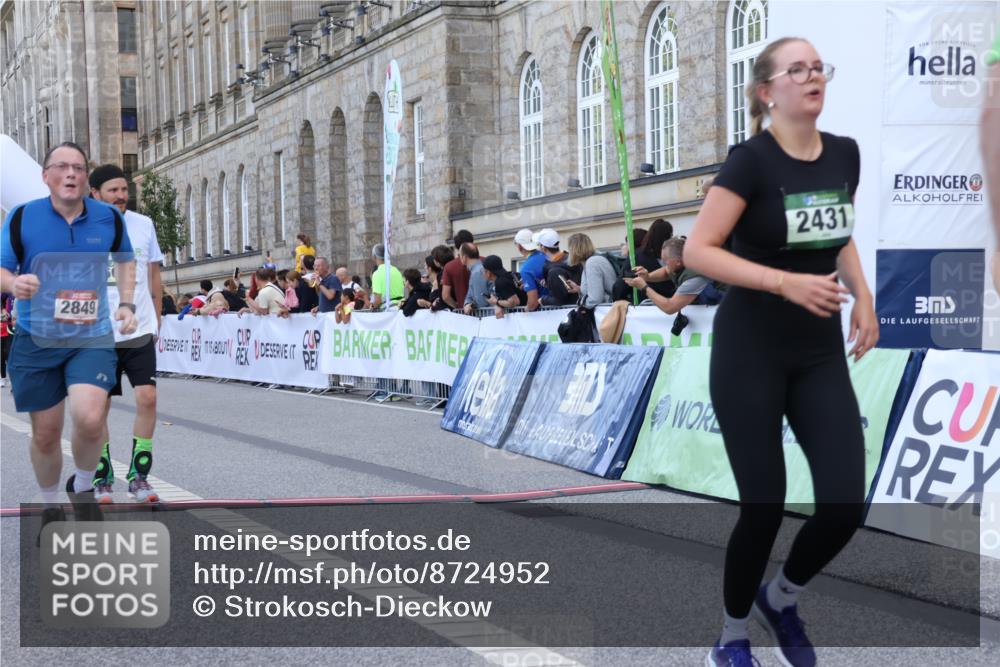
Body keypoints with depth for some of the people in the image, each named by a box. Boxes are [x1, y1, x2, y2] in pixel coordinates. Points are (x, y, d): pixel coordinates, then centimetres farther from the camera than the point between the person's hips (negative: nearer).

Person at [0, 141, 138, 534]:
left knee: (89, 419, -22)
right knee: (45, 434, 7)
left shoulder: (109, 218, -1)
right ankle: (50, 508, 32)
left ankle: (83, 488, 8)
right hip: (36, 339, 0)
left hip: (92, 337, 0)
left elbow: (125, 259, 19)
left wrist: (126, 303, 7)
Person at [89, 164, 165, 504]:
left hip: (140, 331, 2)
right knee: (99, 406, 3)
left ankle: (139, 476, 6)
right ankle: (102, 479, 18)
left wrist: (156, 320, 12)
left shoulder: (143, 225, 3)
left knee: (147, 398, -8)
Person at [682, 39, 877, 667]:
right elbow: (697, 250, -17)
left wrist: (863, 294, 4)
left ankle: (781, 598, 26)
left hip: (820, 353, 5)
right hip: (749, 352, -5)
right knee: (764, 505, -2)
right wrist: (785, 282, -25)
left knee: (846, 504, -4)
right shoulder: (752, 159, -13)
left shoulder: (845, 155, 5)